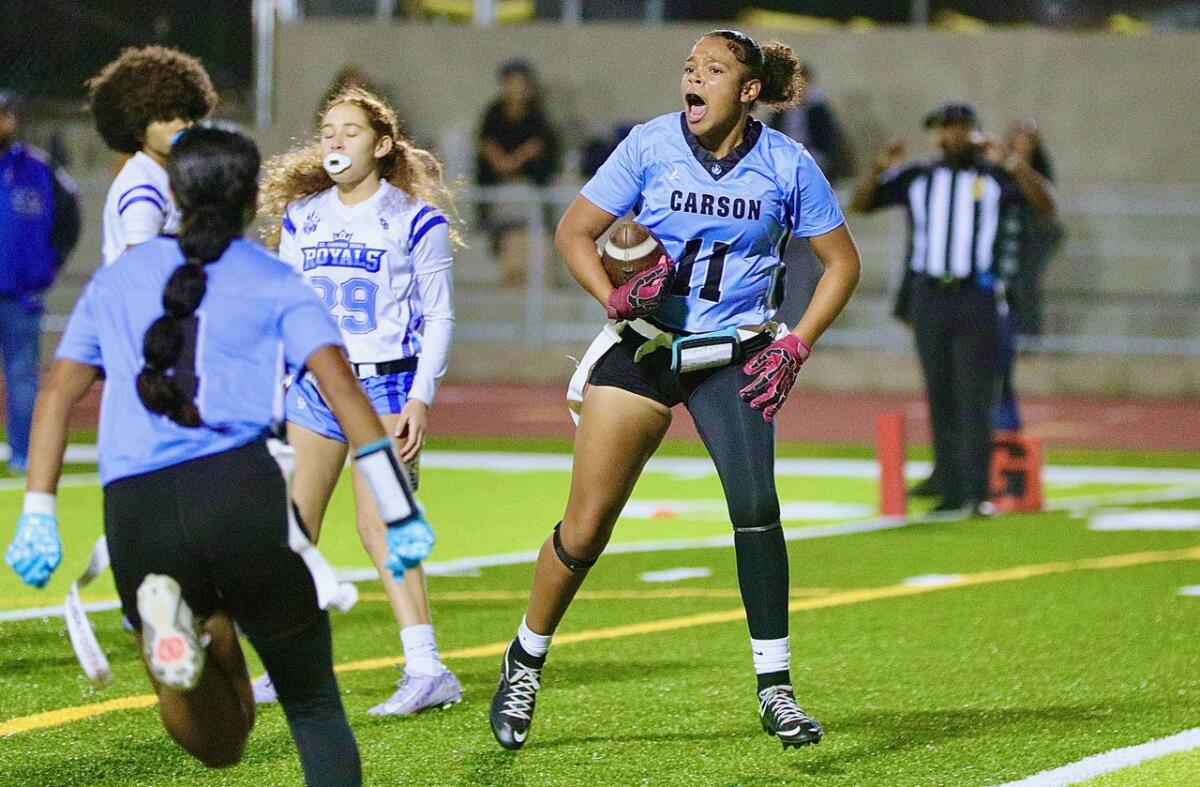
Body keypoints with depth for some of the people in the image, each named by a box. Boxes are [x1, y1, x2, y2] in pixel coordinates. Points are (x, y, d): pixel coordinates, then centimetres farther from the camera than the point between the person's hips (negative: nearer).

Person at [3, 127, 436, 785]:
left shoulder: (117, 279, 22)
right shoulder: (276, 284, 12)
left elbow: (57, 393, 15)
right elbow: (342, 390, -1)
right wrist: (402, 515, -2)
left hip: (133, 513, 3)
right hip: (241, 494, -2)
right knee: (315, 710, 11)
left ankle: (170, 621, -21)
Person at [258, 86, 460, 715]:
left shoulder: (415, 220, -3)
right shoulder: (301, 217, 10)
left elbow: (438, 316, -2)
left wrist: (420, 397, -10)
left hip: (385, 383, -5)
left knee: (377, 521, -14)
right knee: (298, 521, 7)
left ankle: (426, 669, -14)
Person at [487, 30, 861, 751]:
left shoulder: (786, 165, -4)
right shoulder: (650, 145, -6)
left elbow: (842, 261, 6)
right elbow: (575, 232, 2)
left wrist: (795, 347, -4)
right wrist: (614, 297, -15)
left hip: (733, 354, 0)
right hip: (643, 345, 0)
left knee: (756, 508, -17)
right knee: (588, 525, -1)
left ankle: (776, 689, -6)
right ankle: (526, 660, 21)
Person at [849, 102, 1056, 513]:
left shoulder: (994, 178, 3)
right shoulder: (916, 179, 10)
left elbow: (1045, 203, -9)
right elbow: (860, 203, 7)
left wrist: (1009, 163, -21)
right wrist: (880, 168, -12)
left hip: (976, 299, -3)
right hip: (928, 298, 3)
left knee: (975, 399, -8)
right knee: (940, 399, 8)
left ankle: (977, 491, -11)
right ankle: (950, 487, 13)